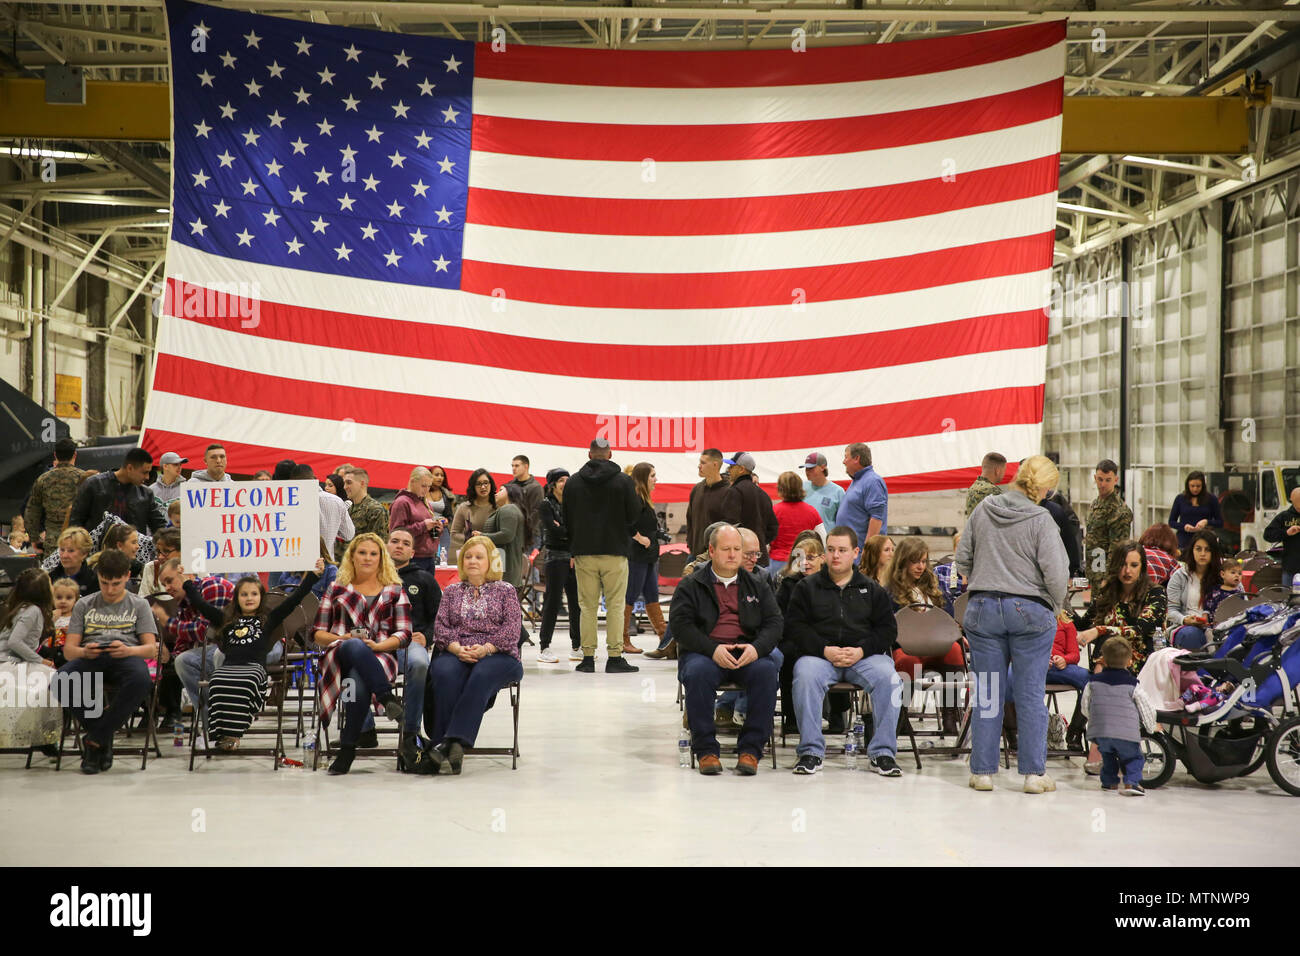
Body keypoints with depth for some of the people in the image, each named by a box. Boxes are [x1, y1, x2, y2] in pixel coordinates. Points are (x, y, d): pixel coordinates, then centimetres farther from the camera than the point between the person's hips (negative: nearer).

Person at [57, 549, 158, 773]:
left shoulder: (139, 605, 18)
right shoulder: (84, 605, 22)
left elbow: (151, 649, 8)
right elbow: (68, 649, 13)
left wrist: (128, 650, -16)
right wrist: (84, 651, -12)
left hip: (126, 657, -1)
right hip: (90, 658, 1)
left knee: (140, 680, -40)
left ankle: (96, 740, -22)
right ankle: (105, 734, -14)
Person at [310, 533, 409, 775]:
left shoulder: (394, 591, 22)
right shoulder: (336, 589, 24)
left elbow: (404, 634, 11)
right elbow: (318, 633, 17)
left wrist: (377, 645, -9)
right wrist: (345, 638, -4)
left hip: (379, 657, 0)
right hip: (340, 655, 1)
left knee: (358, 682, -40)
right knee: (355, 647, -41)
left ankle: (348, 747, -36)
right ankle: (388, 698, -49)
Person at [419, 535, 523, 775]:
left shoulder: (505, 591, 17)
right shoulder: (452, 591, 24)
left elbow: (512, 628, 3)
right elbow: (440, 626, 12)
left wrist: (485, 648, -14)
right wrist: (457, 648, -10)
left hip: (497, 655, -2)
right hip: (456, 654, 2)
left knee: (481, 676, -38)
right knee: (445, 674, -35)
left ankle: (453, 741, -49)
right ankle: (451, 748, -42)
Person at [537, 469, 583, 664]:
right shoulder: (546, 505, -1)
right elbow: (554, 530, -14)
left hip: (574, 557, 5)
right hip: (555, 557, -5)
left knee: (577, 602, 4)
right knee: (553, 601, -4)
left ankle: (577, 647, 11)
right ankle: (544, 647, 2)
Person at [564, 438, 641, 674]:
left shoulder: (573, 482, 4)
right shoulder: (623, 481, -5)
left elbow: (567, 519, 7)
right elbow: (634, 515, -3)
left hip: (584, 554, 2)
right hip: (615, 552, -2)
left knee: (588, 606, 7)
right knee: (615, 606, 1)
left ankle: (587, 657, 6)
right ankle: (615, 657, 0)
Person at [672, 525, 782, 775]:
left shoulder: (757, 586, 18)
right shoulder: (691, 585, 10)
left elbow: (774, 623, 9)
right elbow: (681, 625, -2)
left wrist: (756, 647, -13)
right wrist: (713, 649, -18)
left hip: (748, 653, 2)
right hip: (703, 653, -2)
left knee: (767, 670, -31)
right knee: (697, 672, -36)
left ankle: (751, 749, -25)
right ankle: (705, 749, -24)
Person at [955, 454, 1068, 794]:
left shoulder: (983, 510, 2)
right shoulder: (1041, 520, -10)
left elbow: (962, 561, 8)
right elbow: (1056, 573, -13)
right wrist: (1055, 604, 4)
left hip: (983, 609, 3)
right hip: (1030, 612, -3)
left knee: (987, 693, 9)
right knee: (1030, 694, 5)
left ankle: (983, 771, 12)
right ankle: (1034, 773, 8)